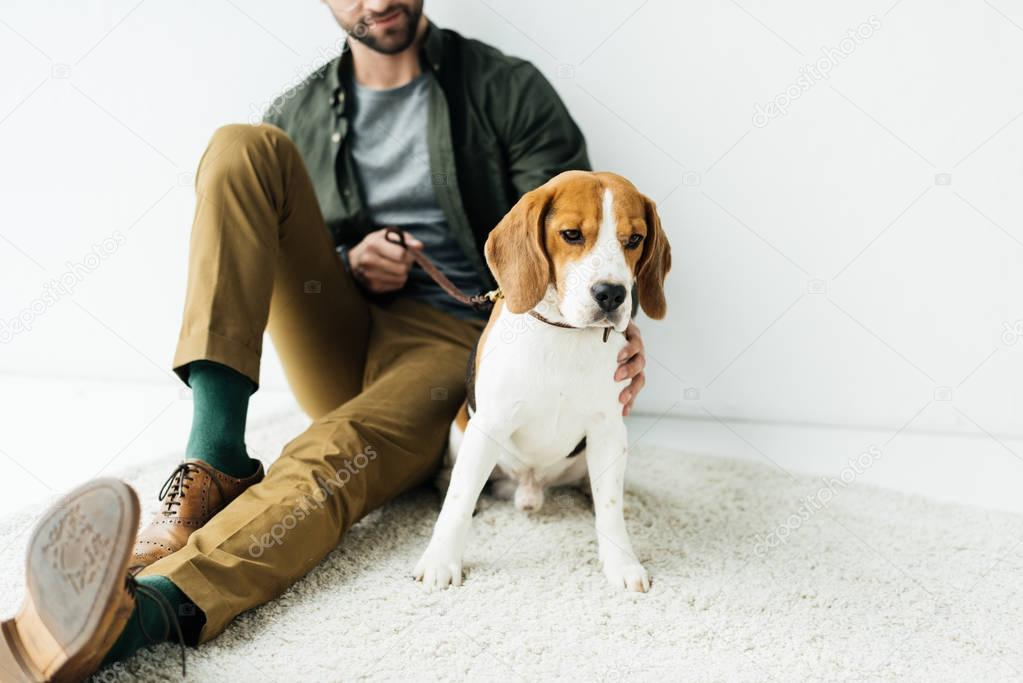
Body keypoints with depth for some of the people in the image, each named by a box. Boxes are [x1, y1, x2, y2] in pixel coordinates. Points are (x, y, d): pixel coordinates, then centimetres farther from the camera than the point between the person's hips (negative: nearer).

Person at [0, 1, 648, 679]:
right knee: (243, 147, -16)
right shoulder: (297, 116, 14)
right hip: (337, 342, 4)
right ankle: (216, 464, -30)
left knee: (336, 453, -36)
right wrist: (346, 263, -4)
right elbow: (261, 252, 19)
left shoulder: (508, 89, 4)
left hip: (450, 344, -3)